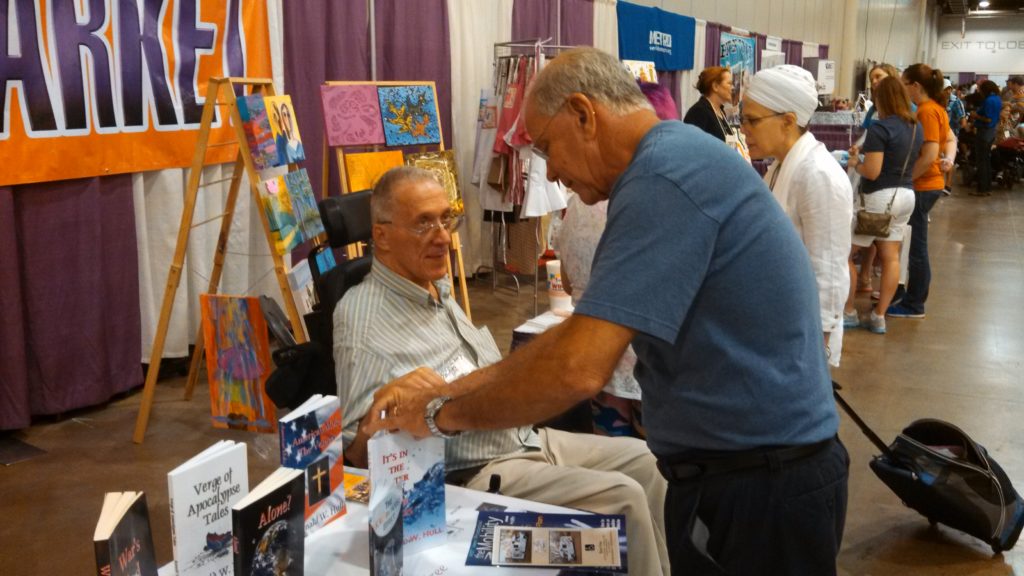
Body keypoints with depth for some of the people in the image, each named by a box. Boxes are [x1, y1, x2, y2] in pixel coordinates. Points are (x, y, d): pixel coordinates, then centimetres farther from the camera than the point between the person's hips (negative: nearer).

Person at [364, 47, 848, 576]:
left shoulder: (663, 175, -21)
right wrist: (450, 389, 6)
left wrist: (443, 413, -12)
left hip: (757, 487, -9)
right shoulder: (675, 159, 13)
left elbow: (577, 368, -28)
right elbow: (585, 332, 12)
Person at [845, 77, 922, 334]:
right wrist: (865, 154, 20)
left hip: (880, 197, -8)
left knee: (845, 254, 5)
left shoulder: (880, 128, -17)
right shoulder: (916, 128, 7)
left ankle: (848, 312, 10)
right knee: (891, 257, 8)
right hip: (906, 195, 8)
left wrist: (855, 163, -1)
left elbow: (872, 172, -21)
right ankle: (879, 317, 12)